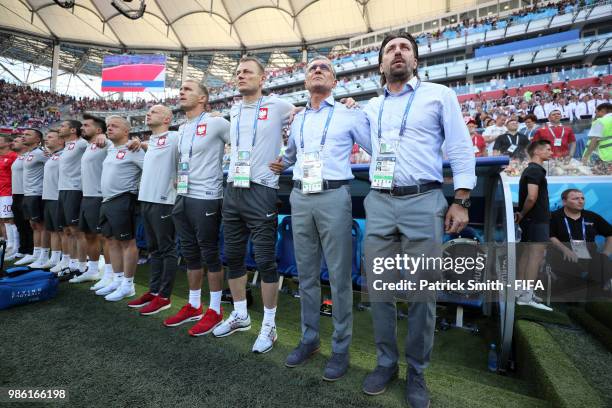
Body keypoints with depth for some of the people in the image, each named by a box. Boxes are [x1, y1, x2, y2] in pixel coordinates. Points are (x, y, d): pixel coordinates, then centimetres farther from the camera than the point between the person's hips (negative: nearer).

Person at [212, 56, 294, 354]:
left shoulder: (277, 106, 1)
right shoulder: (233, 111, 18)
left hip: (261, 190, -6)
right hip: (232, 189, 7)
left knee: (265, 260, -2)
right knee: (233, 257, 12)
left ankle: (269, 324, 15)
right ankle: (240, 315, 30)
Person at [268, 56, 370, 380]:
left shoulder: (350, 114, 5)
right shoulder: (297, 120, 19)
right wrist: (280, 165, 18)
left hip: (333, 197, -4)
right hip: (300, 198, 5)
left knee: (339, 275, 1)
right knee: (306, 274, 11)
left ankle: (341, 348, 18)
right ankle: (309, 338, 28)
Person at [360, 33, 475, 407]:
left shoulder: (440, 95, 8)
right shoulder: (371, 108, 18)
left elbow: (462, 149, 2)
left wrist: (461, 201, -6)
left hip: (424, 201, -3)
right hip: (379, 203, 4)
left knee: (422, 292, 4)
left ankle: (417, 371, 24)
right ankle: (386, 362, 26)